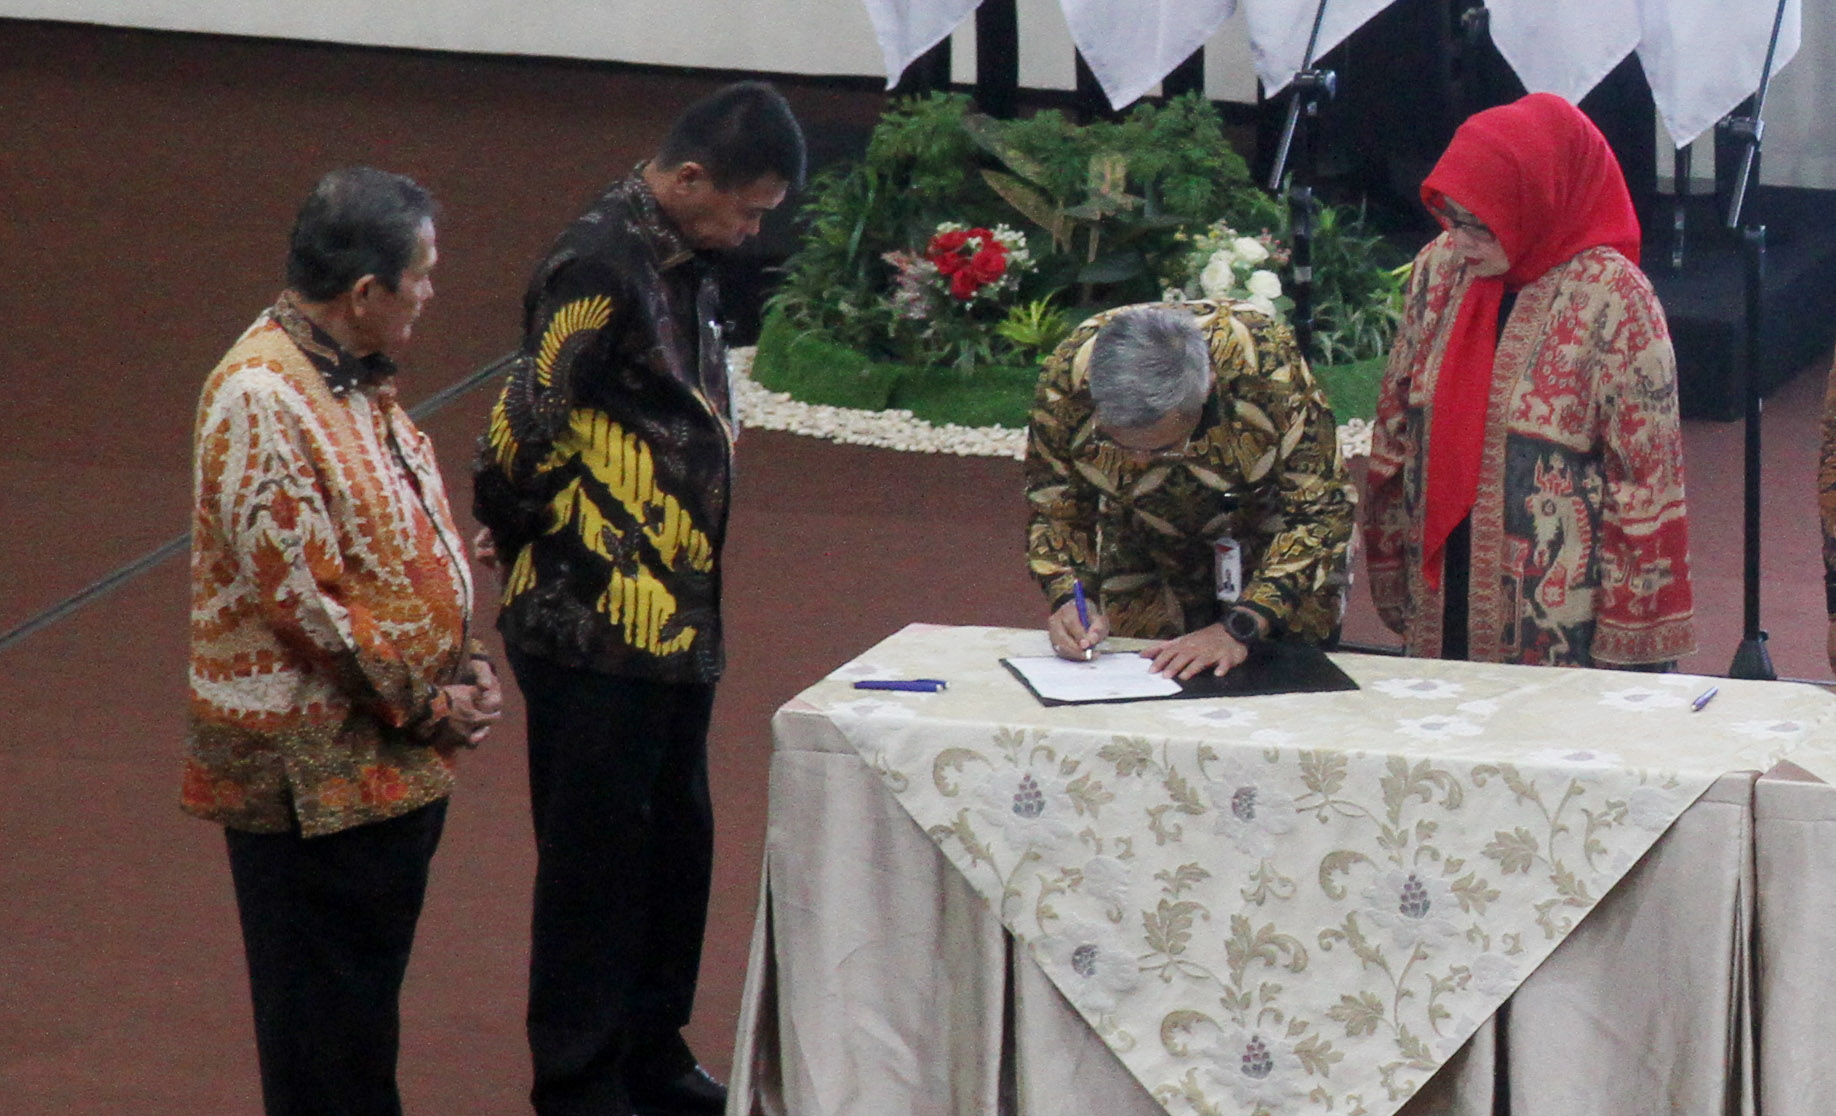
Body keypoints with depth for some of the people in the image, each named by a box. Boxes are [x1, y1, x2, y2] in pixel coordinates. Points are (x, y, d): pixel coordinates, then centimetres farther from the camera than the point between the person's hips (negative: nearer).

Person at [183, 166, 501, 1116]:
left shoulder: (359, 378, 10)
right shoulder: (259, 398, -20)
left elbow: (420, 538, 18)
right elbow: (296, 589, -22)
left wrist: (464, 662, 4)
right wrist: (422, 702, -15)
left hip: (393, 756, 9)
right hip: (313, 766, -9)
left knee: (369, 992, 16)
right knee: (325, 1014, 0)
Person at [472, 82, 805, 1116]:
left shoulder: (685, 264, 10)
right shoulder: (601, 265, -19)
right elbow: (527, 428, -20)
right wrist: (523, 539, -4)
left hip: (673, 616, 9)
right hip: (596, 627, -9)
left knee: (676, 846, 18)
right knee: (595, 858, 1)